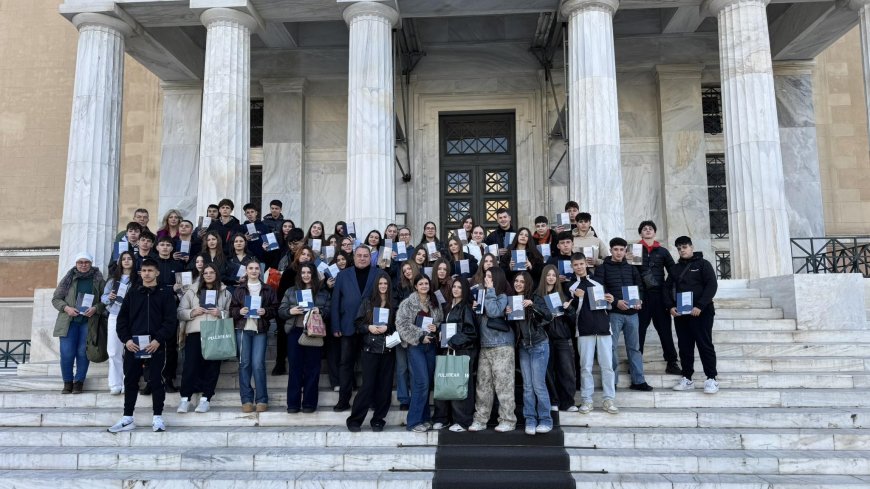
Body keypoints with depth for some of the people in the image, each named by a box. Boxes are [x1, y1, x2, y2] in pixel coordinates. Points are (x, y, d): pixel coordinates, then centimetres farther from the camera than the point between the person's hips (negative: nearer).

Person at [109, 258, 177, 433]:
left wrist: (158, 340, -14)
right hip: (133, 345, 3)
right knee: (130, 381, 7)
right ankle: (127, 419, 16)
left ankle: (157, 418, 9)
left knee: (155, 381, 1)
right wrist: (126, 339, -5)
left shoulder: (165, 294, 3)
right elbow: (122, 318, 9)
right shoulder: (132, 293, 12)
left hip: (155, 345, -3)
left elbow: (170, 320, -4)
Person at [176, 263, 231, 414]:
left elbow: (231, 313, 9)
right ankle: (185, 398, 1)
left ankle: (205, 399, 6)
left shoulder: (225, 293, 13)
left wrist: (220, 313, -10)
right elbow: (180, 312, 8)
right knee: (190, 364, -5)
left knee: (212, 365, 0)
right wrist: (192, 312, -10)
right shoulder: (192, 291, 13)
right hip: (195, 333, 0)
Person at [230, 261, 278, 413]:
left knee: (258, 364, -7)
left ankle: (262, 400, 1)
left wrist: (265, 312, -11)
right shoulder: (239, 289, 11)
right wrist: (240, 311, -10)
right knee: (244, 363, 1)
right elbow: (232, 309, 9)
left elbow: (275, 309, 7)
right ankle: (246, 400, 8)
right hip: (243, 329, 1)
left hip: (261, 330, -1)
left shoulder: (267, 290, 9)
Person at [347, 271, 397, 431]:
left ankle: (378, 420, 15)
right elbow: (358, 322, 4)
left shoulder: (394, 304, 7)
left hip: (388, 350, 2)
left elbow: (398, 326, 7)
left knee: (384, 386, 3)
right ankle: (354, 419, 4)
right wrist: (368, 327, -13)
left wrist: (387, 328, -10)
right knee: (368, 385, -6)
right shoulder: (367, 301, 5)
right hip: (370, 348, -2)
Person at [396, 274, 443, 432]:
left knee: (427, 383, 8)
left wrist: (436, 328, -4)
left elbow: (440, 322, 18)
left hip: (430, 345, 5)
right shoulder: (408, 303, -5)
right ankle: (414, 421, -3)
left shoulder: (434, 303, 10)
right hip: (415, 345, -5)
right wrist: (420, 336, -14)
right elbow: (402, 324, -12)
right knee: (422, 382, -12)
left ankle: (424, 418, 19)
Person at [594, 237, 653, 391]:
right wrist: (616, 302, -19)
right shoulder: (602, 268, 1)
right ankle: (612, 381, 6)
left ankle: (638, 380, 14)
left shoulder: (631, 268, 15)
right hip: (613, 313, -4)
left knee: (634, 347, 8)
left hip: (632, 312, 4)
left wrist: (639, 301, -5)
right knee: (612, 347, -1)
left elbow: (639, 287, 15)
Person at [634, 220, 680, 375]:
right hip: (641, 295, -2)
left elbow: (673, 272, 12)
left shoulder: (662, 251, 13)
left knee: (665, 329, 4)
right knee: (639, 330, 1)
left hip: (659, 295, 2)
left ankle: (671, 363, 10)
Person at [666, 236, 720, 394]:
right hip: (680, 314, 5)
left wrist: (700, 306, -17)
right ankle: (687, 379, 13)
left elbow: (712, 285, -8)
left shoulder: (703, 264, 2)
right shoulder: (675, 268, 15)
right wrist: (671, 306, -2)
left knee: (705, 345, -3)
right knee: (685, 347, 6)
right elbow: (667, 288, 15)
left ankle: (711, 379, 2)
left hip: (701, 313, -4)